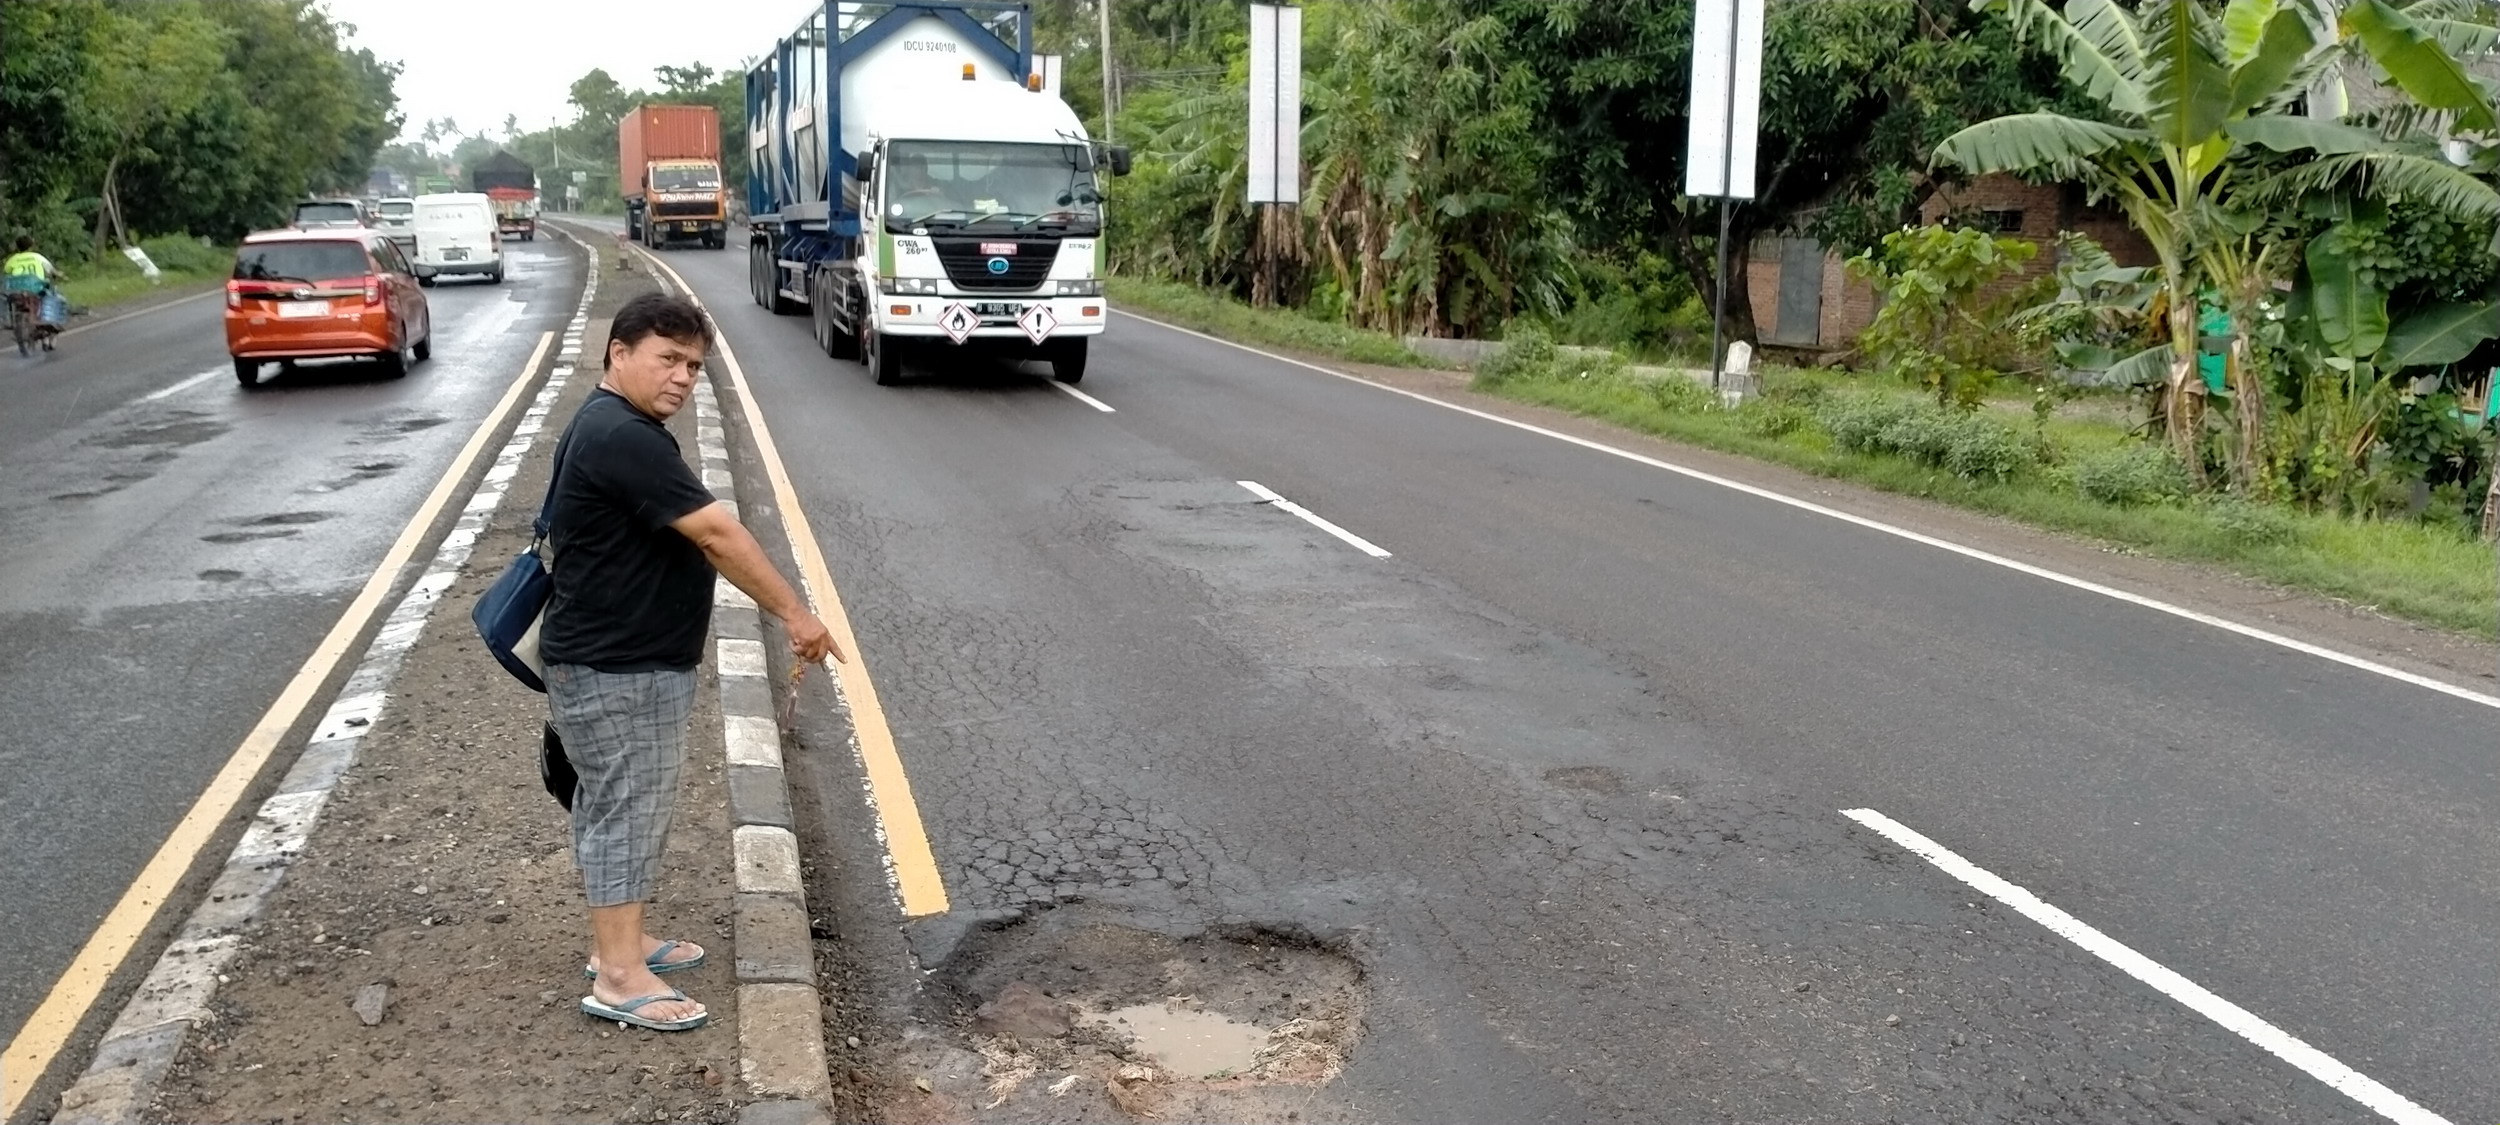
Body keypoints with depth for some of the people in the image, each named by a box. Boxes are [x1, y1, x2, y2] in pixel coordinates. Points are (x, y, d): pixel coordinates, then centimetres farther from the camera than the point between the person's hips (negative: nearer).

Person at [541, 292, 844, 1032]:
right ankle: (619, 978, 5)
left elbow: (695, 542, 17)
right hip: (613, 671, -11)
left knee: (617, 805, 18)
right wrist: (795, 614, -21)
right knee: (627, 807, -3)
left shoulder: (618, 429, 12)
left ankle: (619, 940, 30)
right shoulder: (622, 437, -23)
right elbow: (717, 535, -24)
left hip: (625, 661, 11)